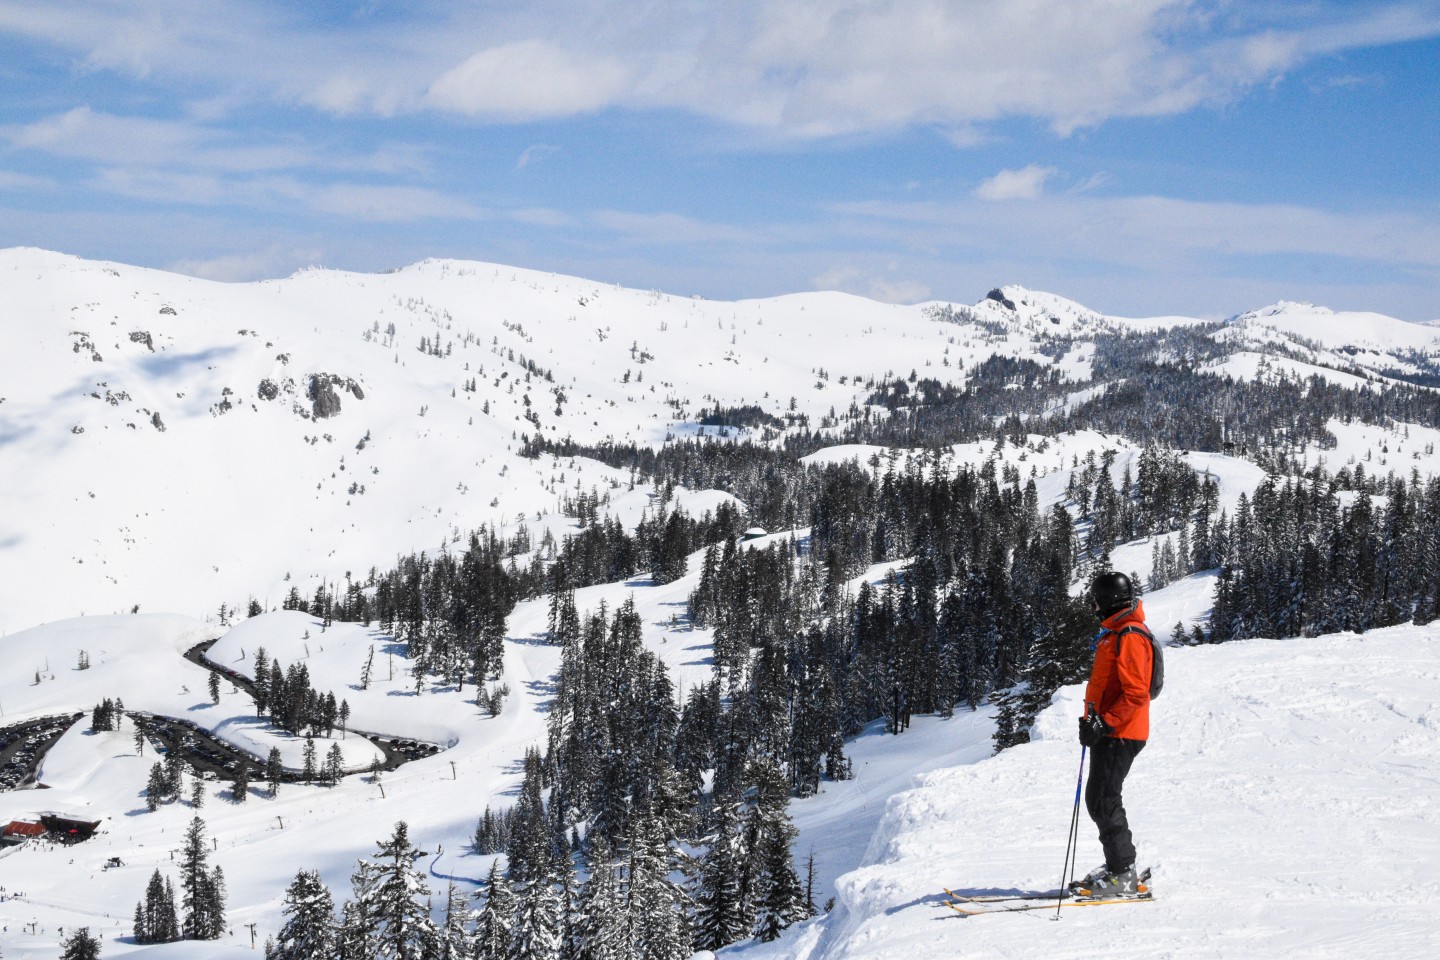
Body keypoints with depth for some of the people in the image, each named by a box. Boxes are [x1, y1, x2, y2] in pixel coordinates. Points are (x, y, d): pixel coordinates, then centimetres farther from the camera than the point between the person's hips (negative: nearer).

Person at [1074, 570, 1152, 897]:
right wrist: (1094, 720, 19)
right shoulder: (1114, 634, 17)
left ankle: (1122, 875, -5)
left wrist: (1105, 723, -26)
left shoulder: (1129, 637, -17)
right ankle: (1119, 866, 20)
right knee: (1100, 801, 13)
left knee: (1103, 802, -9)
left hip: (1119, 735, -11)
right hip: (1109, 732, 11)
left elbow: (1136, 693, -23)